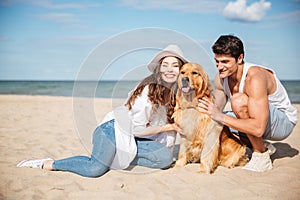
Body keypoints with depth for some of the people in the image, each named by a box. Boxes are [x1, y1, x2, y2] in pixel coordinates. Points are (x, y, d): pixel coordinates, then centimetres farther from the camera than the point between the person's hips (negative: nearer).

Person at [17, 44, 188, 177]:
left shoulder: (177, 91, 4)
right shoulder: (148, 90, -19)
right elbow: (138, 130, -17)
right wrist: (169, 127, -9)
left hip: (134, 139, 8)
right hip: (115, 127, -7)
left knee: (165, 158, -18)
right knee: (95, 169, -28)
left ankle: (118, 157, -3)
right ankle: (47, 164, -7)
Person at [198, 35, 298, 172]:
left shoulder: (255, 77, -32)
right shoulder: (221, 77, -8)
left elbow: (258, 128, -39)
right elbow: (217, 110, 1)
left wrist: (221, 116, -39)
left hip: (284, 122, -8)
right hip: (256, 120, 8)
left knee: (239, 101, -33)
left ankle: (261, 156, -16)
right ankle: (263, 146, 7)